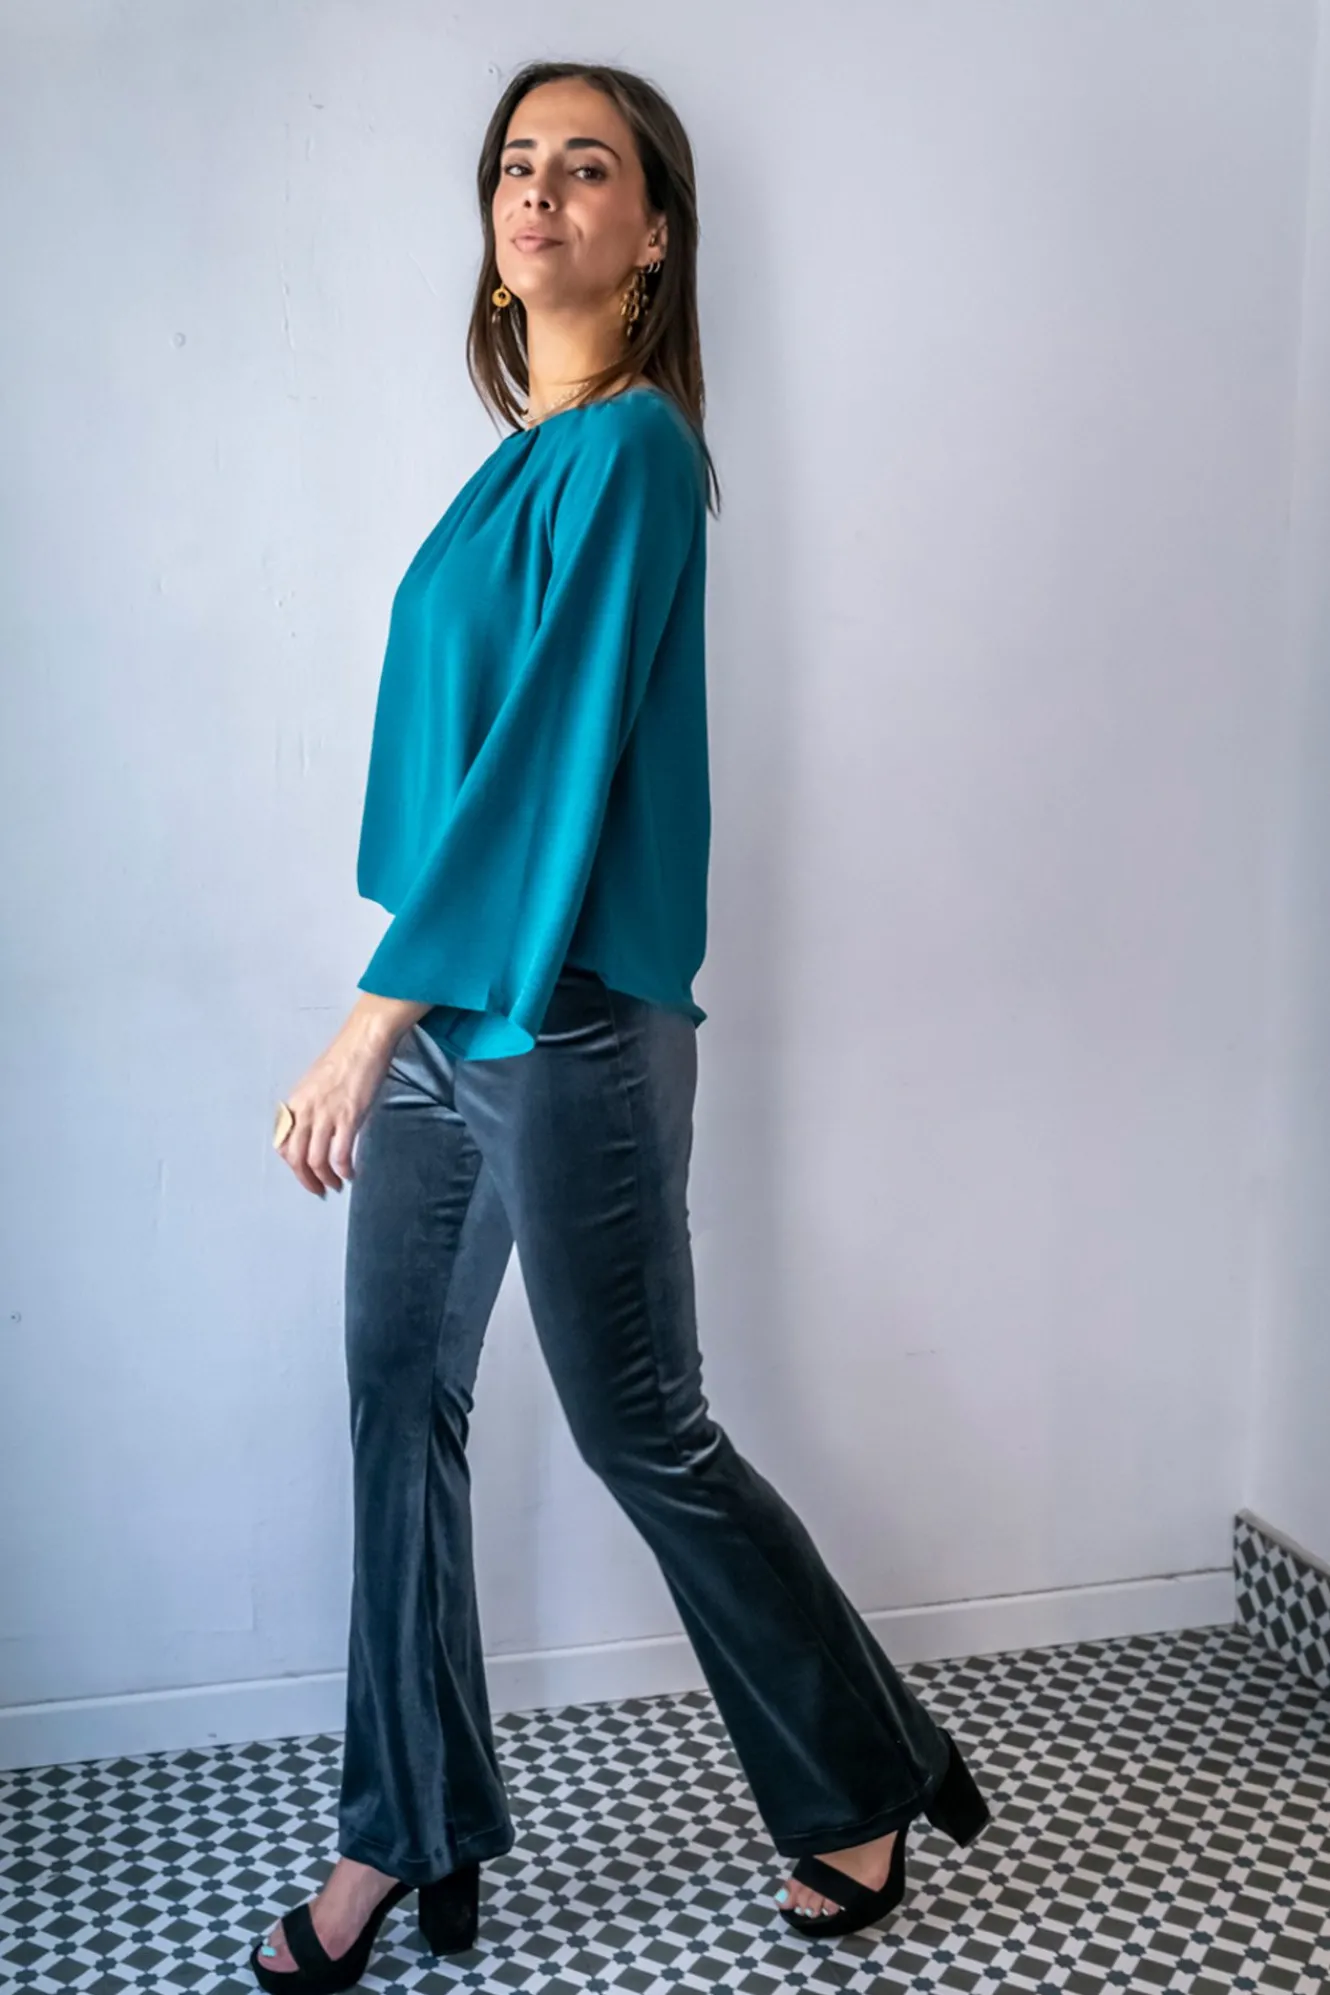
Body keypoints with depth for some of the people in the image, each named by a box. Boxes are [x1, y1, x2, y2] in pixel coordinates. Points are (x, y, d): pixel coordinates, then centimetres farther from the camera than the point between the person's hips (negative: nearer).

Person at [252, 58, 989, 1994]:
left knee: (645, 1433, 4)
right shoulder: (527, 450, 14)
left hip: (568, 1020, -8)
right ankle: (406, 1835, 29)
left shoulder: (632, 449, -12)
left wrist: (376, 1015, -18)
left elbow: (550, 746, -18)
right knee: (399, 1408, 12)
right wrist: (396, 1012, 14)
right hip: (447, 1010, 8)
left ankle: (870, 1786, 27)